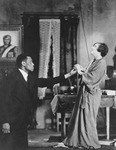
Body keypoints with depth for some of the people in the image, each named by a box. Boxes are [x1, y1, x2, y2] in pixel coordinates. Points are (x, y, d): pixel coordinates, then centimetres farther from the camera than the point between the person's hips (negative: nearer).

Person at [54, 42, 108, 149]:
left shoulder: (101, 63, -16)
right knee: (76, 118, 12)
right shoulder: (94, 61, 12)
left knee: (88, 120, 0)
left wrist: (80, 72, -12)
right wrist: (82, 70, 3)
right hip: (84, 92, 9)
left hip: (91, 95, -9)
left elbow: (92, 78, -22)